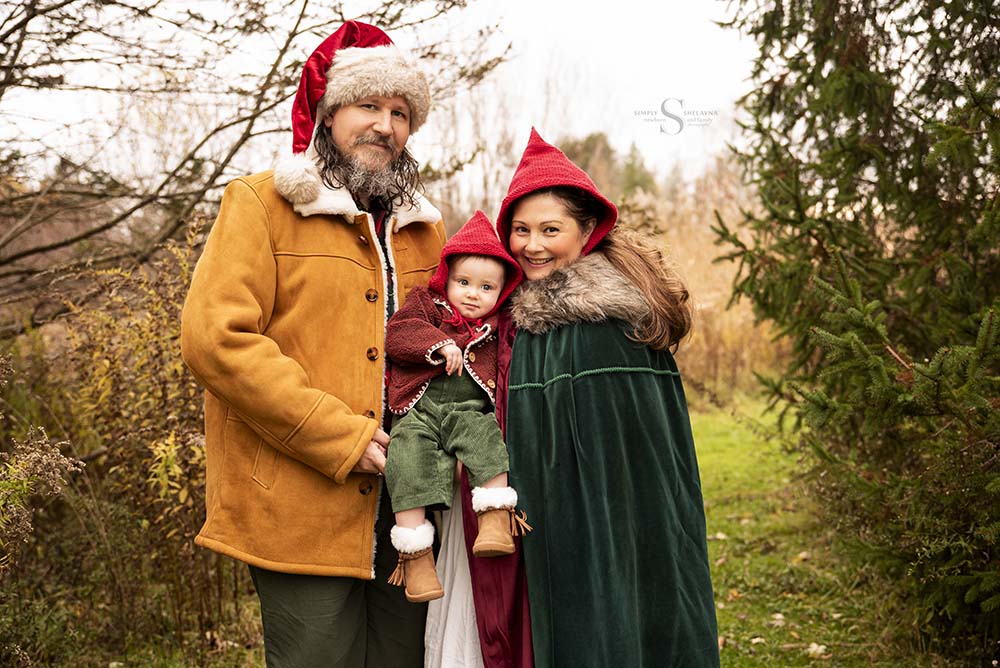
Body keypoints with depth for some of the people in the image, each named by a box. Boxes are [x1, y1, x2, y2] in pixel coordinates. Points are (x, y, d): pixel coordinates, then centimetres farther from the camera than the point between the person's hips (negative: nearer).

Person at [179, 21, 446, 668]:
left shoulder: (422, 226, 17)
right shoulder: (262, 203, -1)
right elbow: (215, 338, -12)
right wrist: (342, 439, -15)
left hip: (408, 515, 6)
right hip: (303, 511, -5)